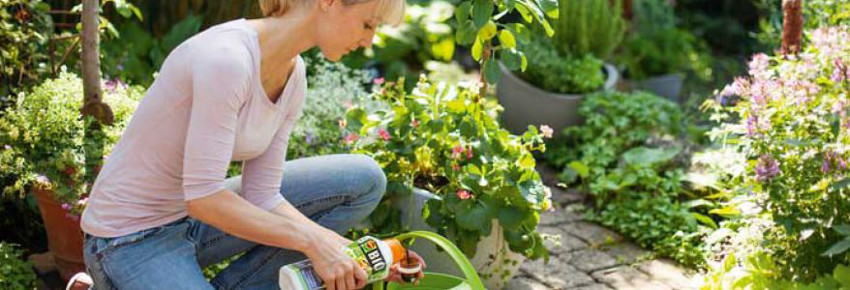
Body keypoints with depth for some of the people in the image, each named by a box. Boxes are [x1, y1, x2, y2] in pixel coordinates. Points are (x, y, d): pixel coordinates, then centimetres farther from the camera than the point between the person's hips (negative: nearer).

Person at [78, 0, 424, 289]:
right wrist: (311, 240, -25)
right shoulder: (226, 58, -27)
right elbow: (204, 197, -29)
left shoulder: (292, 75, -1)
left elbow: (262, 198, -2)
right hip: (131, 241, -8)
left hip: (191, 218, 8)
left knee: (365, 180, 1)